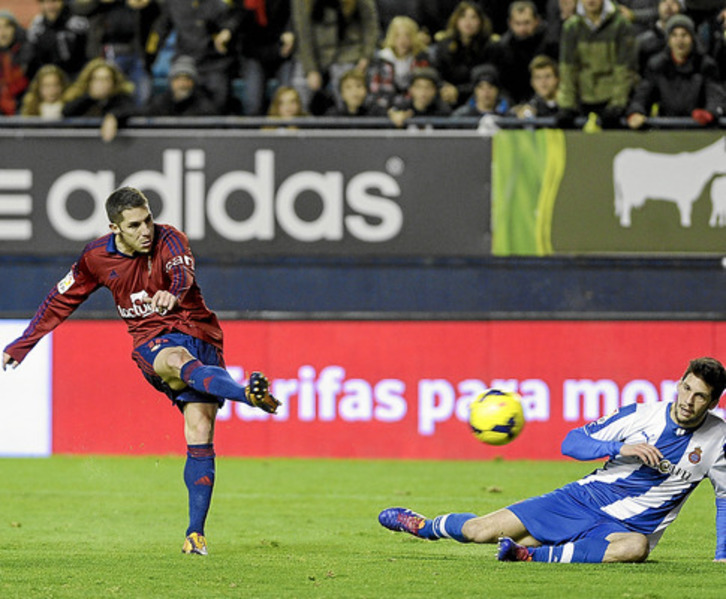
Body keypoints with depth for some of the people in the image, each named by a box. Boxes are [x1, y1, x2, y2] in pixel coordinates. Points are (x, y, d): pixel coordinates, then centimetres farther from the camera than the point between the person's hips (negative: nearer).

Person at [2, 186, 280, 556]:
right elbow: (60, 301, 15)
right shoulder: (97, 258, 0)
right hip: (152, 342, 1)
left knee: (199, 438, -12)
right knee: (180, 361, -38)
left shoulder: (169, 240, -11)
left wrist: (173, 292, -59)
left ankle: (195, 533, -4)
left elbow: (182, 270, -35)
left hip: (198, 335, 0)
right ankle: (247, 394, -67)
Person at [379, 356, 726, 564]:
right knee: (480, 531, -4)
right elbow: (571, 443, -2)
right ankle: (421, 526, 27)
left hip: (626, 526, -1)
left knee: (636, 547, -43)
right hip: (584, 499, 1)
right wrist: (619, 449, -20)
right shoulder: (643, 415, -4)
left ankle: (533, 555, -39)